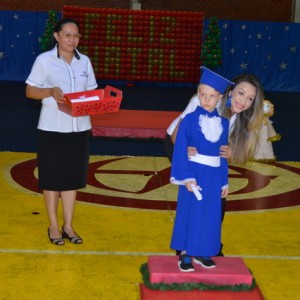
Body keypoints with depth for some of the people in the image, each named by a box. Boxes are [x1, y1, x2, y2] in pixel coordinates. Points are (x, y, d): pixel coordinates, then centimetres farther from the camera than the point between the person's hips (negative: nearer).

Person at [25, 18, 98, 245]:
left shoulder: (85, 61, 7)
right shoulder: (44, 60, -6)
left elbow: (92, 91, 11)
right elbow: (30, 91, -4)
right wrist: (51, 92, -22)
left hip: (79, 127, 4)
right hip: (52, 127, -4)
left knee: (72, 176, 9)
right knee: (52, 177, 5)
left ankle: (68, 225, 20)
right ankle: (53, 226, 18)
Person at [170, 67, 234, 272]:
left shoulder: (223, 123, 4)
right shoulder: (190, 120, -8)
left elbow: (223, 154, 9)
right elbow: (181, 150, -9)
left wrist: (225, 181, 9)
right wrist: (187, 177, -16)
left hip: (214, 176, 4)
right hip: (193, 173, -4)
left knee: (210, 215, 9)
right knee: (189, 213, 2)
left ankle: (202, 253, 23)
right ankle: (186, 255, 13)